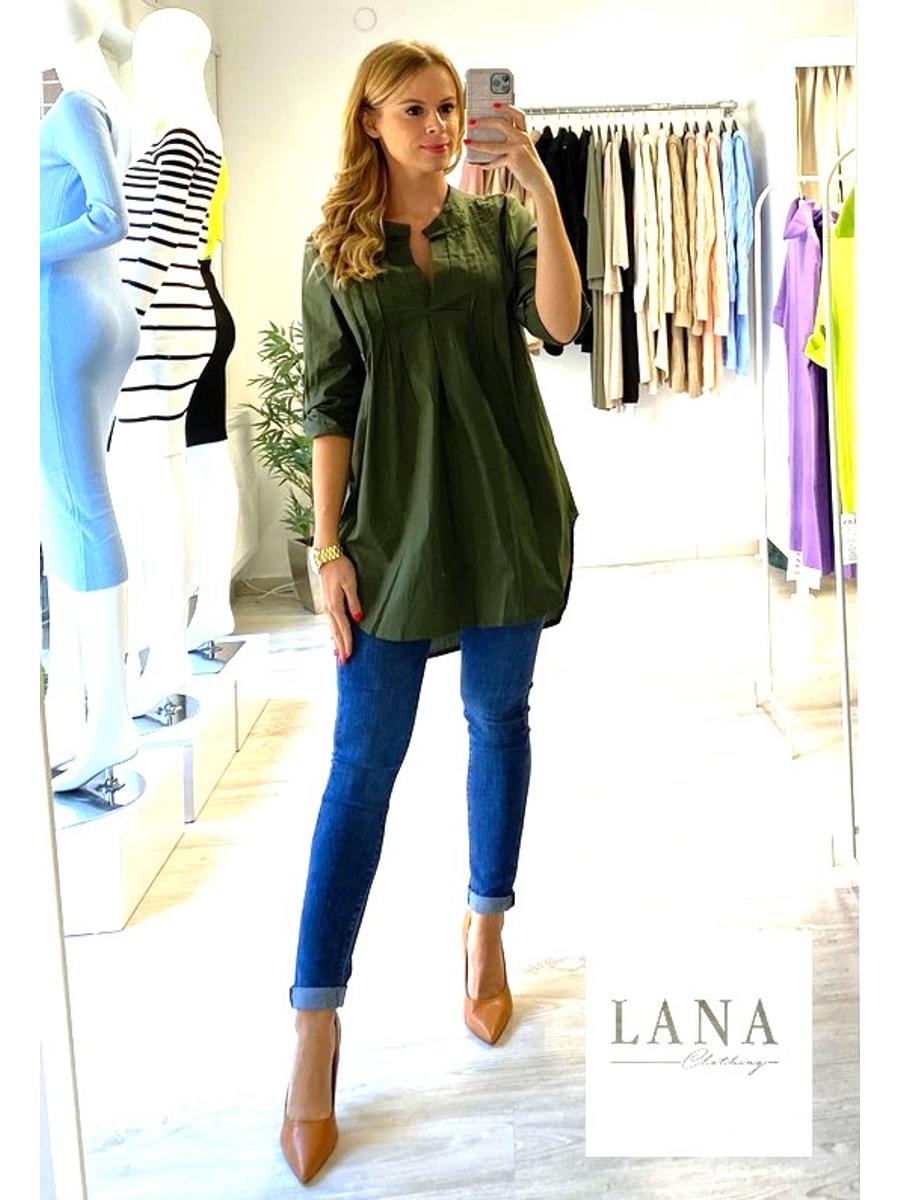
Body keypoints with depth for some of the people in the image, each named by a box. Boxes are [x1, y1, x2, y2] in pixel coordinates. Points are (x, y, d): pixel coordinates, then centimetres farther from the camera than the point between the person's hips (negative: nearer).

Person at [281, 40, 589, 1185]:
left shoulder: (498, 220, 6)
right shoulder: (335, 245, 5)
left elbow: (562, 321, -11)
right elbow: (328, 403, 1)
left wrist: (537, 178, -17)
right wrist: (328, 546, -5)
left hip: (507, 515, 2)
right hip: (394, 521, -1)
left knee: (498, 720, 12)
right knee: (363, 758, -3)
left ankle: (486, 930, 33)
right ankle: (316, 1026, 3)